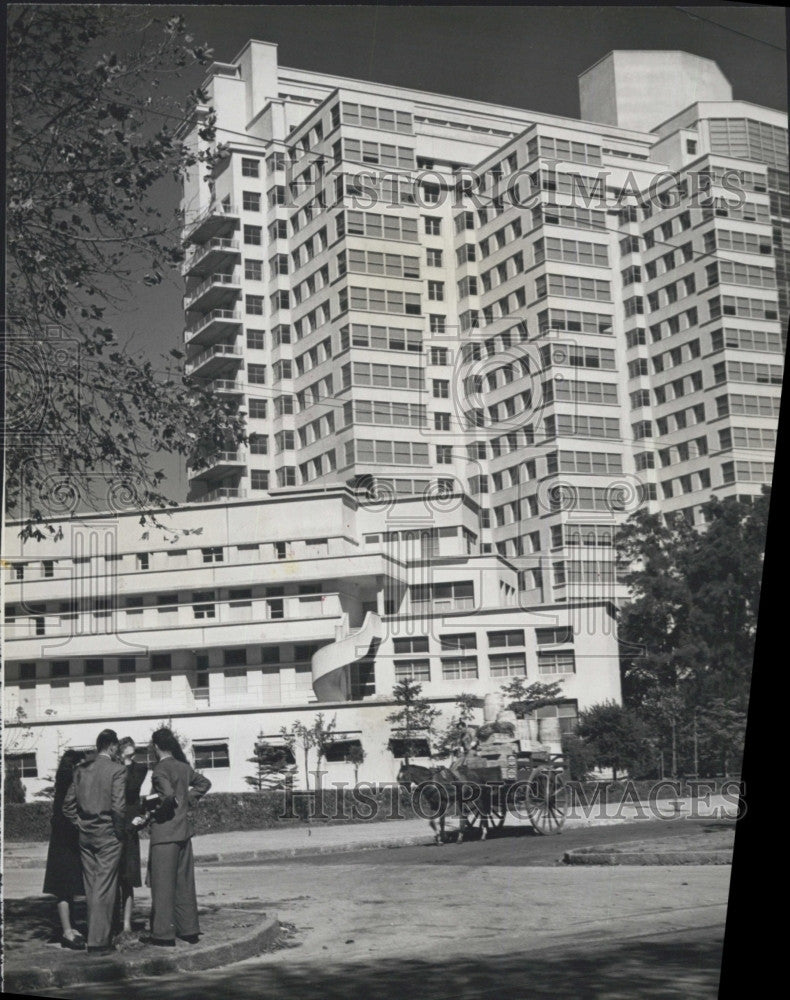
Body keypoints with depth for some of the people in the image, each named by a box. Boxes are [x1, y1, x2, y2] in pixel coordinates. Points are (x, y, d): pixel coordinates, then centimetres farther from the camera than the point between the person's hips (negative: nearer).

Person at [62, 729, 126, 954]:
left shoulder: (81, 769, 6)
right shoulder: (117, 769, -10)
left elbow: (68, 803, 6)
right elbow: (118, 806, -17)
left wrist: (79, 824, 14)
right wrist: (120, 831, -5)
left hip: (85, 834, 5)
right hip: (108, 834, -5)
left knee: (91, 887, 13)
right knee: (104, 888, -1)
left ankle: (96, 935, 20)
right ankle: (99, 941, 0)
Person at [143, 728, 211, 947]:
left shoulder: (160, 769, -14)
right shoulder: (184, 767, 9)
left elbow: (168, 795, -28)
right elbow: (204, 783, 22)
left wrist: (153, 813, -13)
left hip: (165, 832, -8)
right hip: (184, 830, 8)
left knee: (163, 883, -1)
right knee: (184, 881, 13)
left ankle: (164, 934, 2)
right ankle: (189, 929, 18)